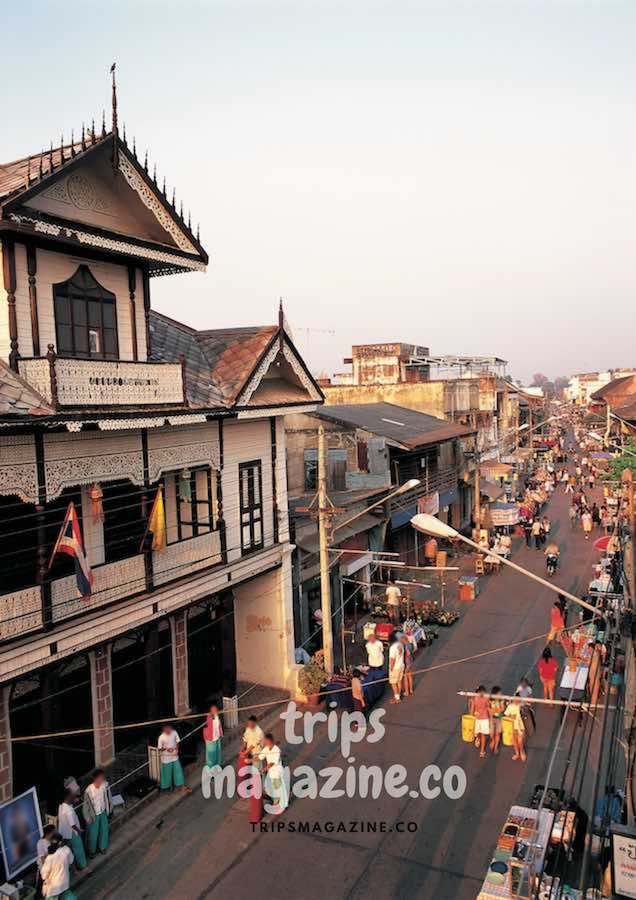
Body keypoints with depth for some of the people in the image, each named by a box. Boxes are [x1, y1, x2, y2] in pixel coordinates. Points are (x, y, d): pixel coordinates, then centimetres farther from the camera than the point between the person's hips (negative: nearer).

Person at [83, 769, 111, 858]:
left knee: (104, 830, 23)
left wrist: (110, 806, 11)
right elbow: (85, 805, -20)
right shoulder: (88, 791, -34)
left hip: (103, 812, 4)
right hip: (93, 815, -4)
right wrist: (88, 818, -11)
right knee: (93, 833, 18)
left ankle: (102, 846, 50)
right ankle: (91, 851, 45)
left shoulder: (105, 785, -20)